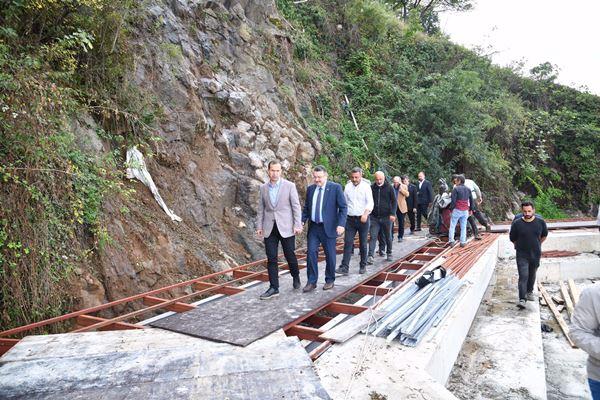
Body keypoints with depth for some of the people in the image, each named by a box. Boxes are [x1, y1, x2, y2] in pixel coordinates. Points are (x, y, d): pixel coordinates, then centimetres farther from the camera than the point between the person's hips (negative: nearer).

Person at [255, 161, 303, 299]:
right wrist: (259, 226, 6)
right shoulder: (263, 188, 7)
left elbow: (296, 206, -4)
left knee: (290, 256, 7)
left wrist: (297, 225, -10)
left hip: (286, 228, -3)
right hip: (269, 229, 3)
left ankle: (296, 277, 34)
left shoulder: (289, 186, -3)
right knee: (271, 259, 2)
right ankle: (274, 288, 9)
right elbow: (261, 209, 11)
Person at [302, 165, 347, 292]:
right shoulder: (310, 189, 8)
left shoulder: (336, 187, -6)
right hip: (313, 227, 4)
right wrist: (302, 221, -2)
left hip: (328, 227, -3)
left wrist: (341, 224, -18)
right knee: (311, 253, -1)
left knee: (330, 255, 7)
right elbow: (306, 208, 13)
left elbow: (343, 207, -7)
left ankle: (330, 280, 24)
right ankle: (312, 281, 9)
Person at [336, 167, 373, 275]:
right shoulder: (347, 187, 5)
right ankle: (344, 267, -5)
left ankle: (363, 266, 22)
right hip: (350, 219, 2)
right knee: (348, 243, -4)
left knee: (363, 244, 8)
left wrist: (366, 213, -30)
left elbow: (370, 202, -14)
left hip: (362, 219, -2)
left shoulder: (366, 186, -5)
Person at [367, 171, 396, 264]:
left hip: (386, 217, 0)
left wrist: (393, 214, -9)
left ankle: (389, 253, 29)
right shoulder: (372, 188, 2)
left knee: (387, 236, 12)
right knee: (373, 237, -6)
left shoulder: (389, 187, -1)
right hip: (374, 217, 0)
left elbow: (394, 201, 0)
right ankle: (370, 256, -8)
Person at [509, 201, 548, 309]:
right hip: (522, 255, -3)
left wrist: (536, 245, 16)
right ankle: (522, 299, -11)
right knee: (523, 276, -10)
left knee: (532, 275, 19)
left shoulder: (540, 222, -6)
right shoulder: (516, 223, -12)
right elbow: (513, 239, 2)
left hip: (535, 254, 3)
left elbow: (544, 235, 14)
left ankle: (529, 292, 41)